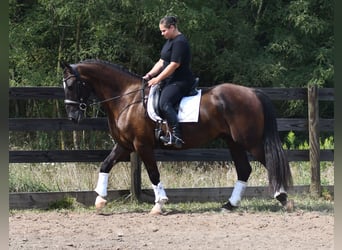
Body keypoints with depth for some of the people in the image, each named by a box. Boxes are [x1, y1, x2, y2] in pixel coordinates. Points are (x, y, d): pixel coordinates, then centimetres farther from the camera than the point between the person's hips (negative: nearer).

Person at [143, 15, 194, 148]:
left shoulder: (180, 42, -15)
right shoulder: (170, 41, 18)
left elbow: (174, 65, -20)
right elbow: (161, 62, 19)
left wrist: (158, 79, -18)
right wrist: (150, 75, 6)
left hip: (181, 82, -11)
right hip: (170, 81, 11)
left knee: (164, 103, -29)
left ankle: (176, 136, -35)